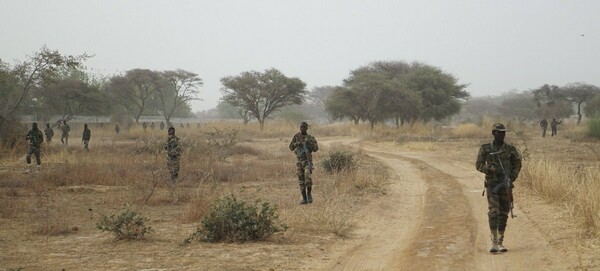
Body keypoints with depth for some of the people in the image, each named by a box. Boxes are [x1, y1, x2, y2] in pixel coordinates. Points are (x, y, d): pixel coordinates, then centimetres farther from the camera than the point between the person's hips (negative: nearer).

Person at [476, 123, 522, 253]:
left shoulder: (510, 149, 4)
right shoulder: (485, 149, 0)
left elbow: (517, 164, 13)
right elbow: (479, 165, 2)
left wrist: (513, 176, -5)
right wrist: (490, 168, -17)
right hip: (492, 184, -2)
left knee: (503, 214, 5)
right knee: (493, 212, -15)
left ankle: (500, 242, 15)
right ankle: (494, 243, -14)